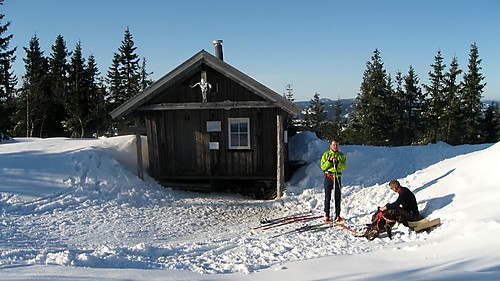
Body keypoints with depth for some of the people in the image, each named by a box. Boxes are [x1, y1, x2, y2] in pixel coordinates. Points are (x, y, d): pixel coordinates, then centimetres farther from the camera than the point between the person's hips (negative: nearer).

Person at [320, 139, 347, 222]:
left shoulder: (341, 155, 9)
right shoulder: (326, 154, 5)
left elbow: (344, 166, -3)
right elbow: (323, 166, -2)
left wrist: (337, 162, -19)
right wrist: (329, 161, -15)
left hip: (337, 177, 2)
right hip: (328, 177, -1)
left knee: (337, 197, 3)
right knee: (327, 197, -1)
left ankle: (337, 215, 9)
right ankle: (327, 215, 5)